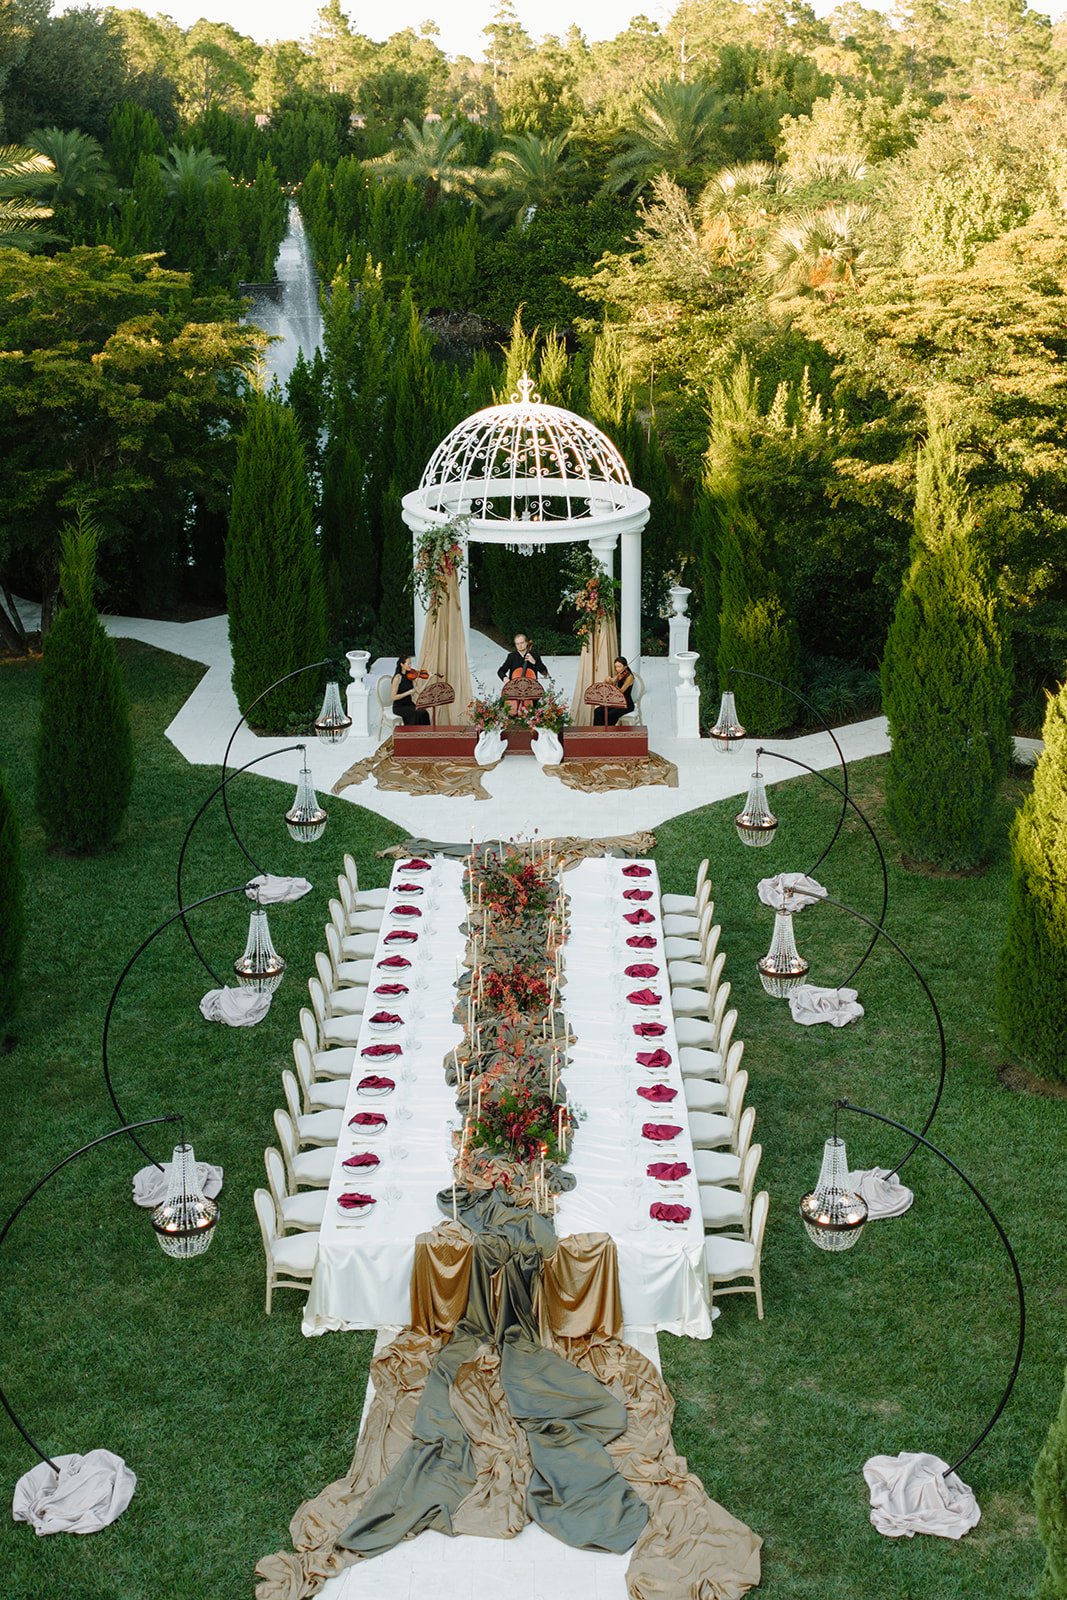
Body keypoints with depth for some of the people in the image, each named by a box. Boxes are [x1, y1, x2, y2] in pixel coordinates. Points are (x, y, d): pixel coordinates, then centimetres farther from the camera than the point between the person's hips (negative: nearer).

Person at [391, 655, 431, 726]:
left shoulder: (410, 676, 5)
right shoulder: (398, 677, -12)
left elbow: (419, 691, -3)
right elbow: (394, 697, -15)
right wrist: (408, 692, -20)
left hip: (410, 704, 5)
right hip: (399, 707, -5)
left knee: (424, 713, -22)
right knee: (415, 715, -30)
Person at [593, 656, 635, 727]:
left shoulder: (629, 677, -13)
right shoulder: (618, 676, 10)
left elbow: (621, 691, -22)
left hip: (627, 705, -7)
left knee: (610, 715, -31)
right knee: (598, 711, -14)